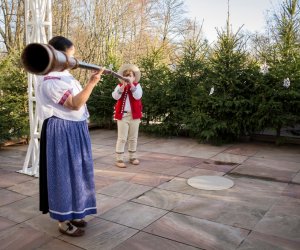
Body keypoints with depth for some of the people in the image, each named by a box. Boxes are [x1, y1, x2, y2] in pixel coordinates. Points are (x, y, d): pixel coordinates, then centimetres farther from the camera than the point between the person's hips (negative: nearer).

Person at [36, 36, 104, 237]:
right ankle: (63, 221, 15)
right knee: (64, 174, 0)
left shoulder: (65, 75, 14)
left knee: (75, 172, 16)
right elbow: (75, 104, -25)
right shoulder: (50, 78, -18)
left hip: (75, 130, 10)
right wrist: (91, 83, -27)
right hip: (62, 132, -10)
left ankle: (72, 213, 31)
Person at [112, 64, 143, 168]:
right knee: (122, 138, -3)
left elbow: (137, 96, -14)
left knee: (133, 138, 11)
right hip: (122, 115, -1)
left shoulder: (137, 85, 5)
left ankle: (132, 157, 24)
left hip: (134, 115, 2)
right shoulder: (120, 86, 4)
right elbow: (115, 96, -14)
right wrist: (123, 85, -23)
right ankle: (119, 159, 1)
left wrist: (131, 84, -21)